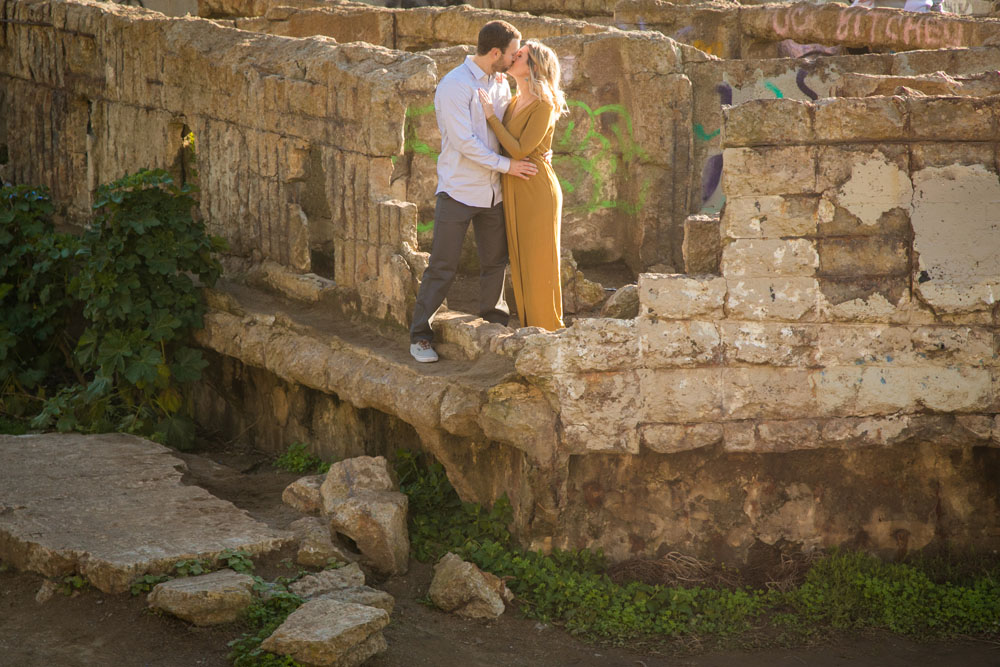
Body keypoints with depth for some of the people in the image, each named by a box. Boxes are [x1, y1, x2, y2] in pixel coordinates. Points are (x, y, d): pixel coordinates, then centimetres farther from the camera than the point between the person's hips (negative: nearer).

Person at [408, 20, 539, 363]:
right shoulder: (454, 86, -16)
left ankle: (495, 322, 27)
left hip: (492, 191, 7)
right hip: (459, 190, -7)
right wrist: (506, 165, -18)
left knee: (496, 261, 14)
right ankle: (420, 336, 3)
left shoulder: (500, 84, 8)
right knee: (442, 267, -5)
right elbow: (464, 142, -21)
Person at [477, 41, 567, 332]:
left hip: (537, 190, -8)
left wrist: (491, 117, -15)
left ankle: (548, 329, 6)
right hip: (513, 190, 8)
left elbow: (520, 150, -19)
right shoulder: (515, 102, 11)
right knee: (520, 263, 11)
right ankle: (528, 327, 18)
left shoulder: (544, 106, -14)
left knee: (539, 265, -2)